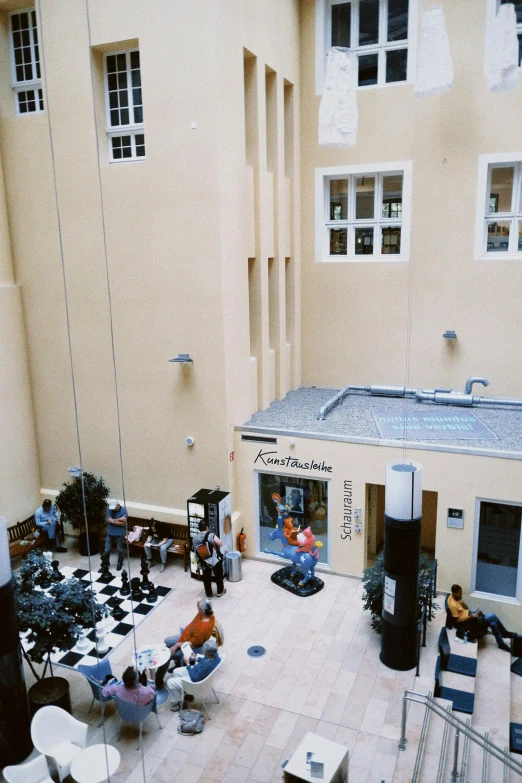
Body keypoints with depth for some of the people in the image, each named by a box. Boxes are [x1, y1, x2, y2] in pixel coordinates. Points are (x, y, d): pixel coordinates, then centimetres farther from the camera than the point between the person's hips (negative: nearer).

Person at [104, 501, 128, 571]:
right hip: (110, 533, 3)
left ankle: (120, 564, 31)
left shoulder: (123, 510, -15)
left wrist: (114, 521, -19)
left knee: (120, 549, 11)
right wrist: (119, 520, -21)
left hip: (119, 534, -2)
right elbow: (109, 520, -15)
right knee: (106, 550, 6)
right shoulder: (110, 509, -6)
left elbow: (123, 523, -19)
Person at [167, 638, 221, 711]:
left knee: (170, 682, 1)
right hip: (197, 671, 9)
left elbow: (194, 678, -29)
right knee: (176, 672, 21)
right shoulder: (214, 654, -19)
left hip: (195, 681, -9)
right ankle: (183, 694, 32)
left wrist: (188, 664, -22)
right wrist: (196, 658, -4)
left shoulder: (208, 665, -42)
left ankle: (178, 702, 22)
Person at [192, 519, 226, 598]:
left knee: (206, 578, 22)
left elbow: (194, 549, 6)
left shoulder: (195, 538, -6)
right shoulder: (211, 535, -19)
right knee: (218, 576, 19)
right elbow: (220, 544, -13)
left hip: (203, 563, 3)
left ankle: (209, 594, 33)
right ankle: (220, 592, 35)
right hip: (215, 561, -3)